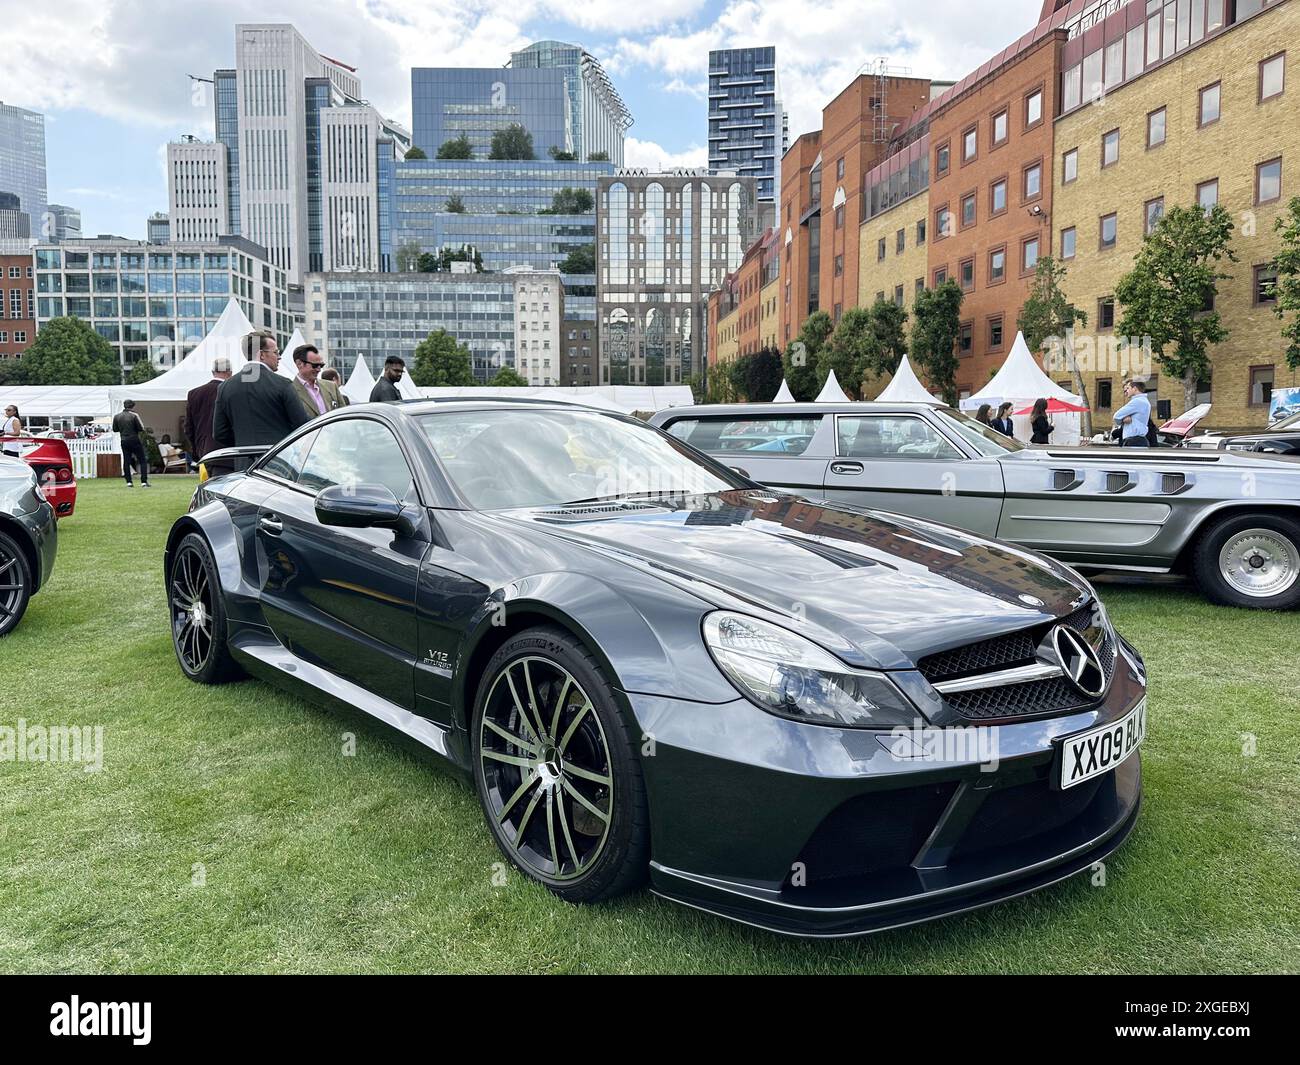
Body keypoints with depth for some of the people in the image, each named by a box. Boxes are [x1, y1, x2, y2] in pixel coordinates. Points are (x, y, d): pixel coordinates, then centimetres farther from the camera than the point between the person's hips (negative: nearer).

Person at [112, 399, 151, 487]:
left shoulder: (116, 416, 4)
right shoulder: (134, 415, -10)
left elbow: (115, 429, 11)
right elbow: (141, 429, -11)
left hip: (124, 441, 4)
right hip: (135, 440, -4)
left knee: (126, 461, 10)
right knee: (143, 460, 2)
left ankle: (129, 482, 6)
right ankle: (144, 481, -5)